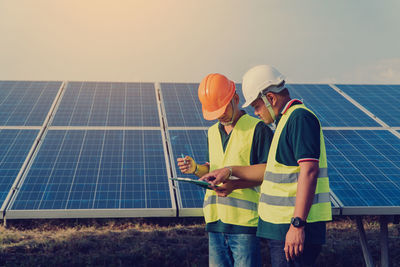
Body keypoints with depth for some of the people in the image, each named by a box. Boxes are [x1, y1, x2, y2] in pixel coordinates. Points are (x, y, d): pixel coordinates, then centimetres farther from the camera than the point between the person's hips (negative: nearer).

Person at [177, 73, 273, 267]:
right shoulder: (213, 132, 17)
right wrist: (196, 169, 1)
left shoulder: (258, 129, -4)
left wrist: (234, 185, -20)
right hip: (215, 220, 6)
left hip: (246, 220, -6)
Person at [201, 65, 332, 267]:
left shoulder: (300, 118, -13)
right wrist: (230, 171, 24)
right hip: (280, 227, 10)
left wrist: (297, 224, -26)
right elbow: (272, 171, 26)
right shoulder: (285, 121, 20)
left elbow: (309, 171, -22)